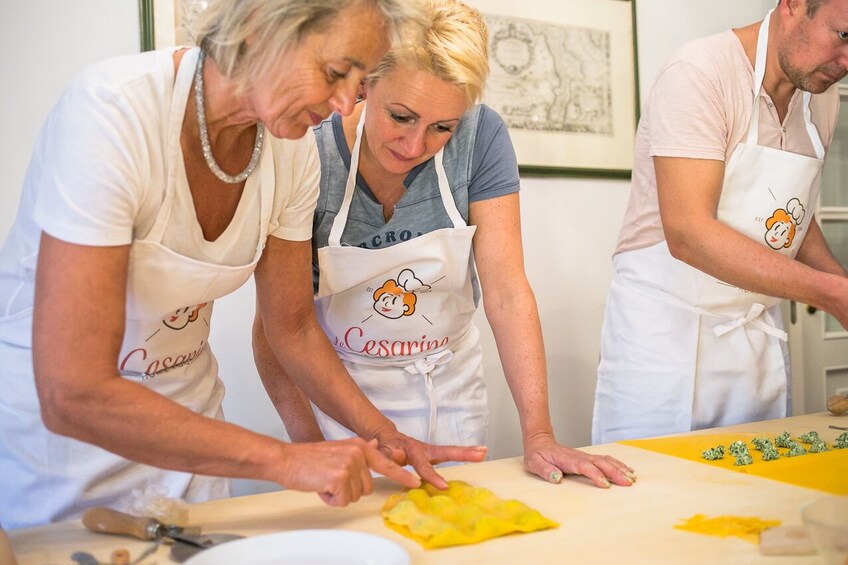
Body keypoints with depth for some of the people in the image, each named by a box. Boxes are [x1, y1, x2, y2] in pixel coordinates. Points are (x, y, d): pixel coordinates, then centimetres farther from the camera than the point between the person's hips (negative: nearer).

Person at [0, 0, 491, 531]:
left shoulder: (293, 146, -11)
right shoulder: (113, 113, -30)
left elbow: (295, 327, 2)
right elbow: (72, 396, -33)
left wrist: (383, 435, -8)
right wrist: (287, 459, -31)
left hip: (184, 422, 5)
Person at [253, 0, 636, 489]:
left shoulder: (481, 138, -18)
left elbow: (507, 292, -19)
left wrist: (539, 435, -26)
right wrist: (309, 444, -24)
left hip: (449, 388, 2)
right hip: (341, 388, -1)